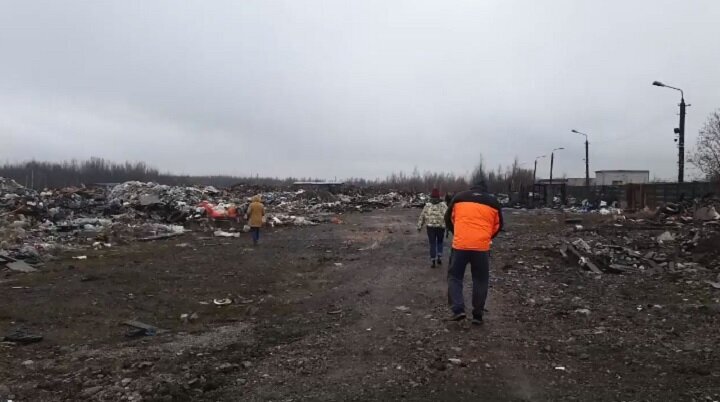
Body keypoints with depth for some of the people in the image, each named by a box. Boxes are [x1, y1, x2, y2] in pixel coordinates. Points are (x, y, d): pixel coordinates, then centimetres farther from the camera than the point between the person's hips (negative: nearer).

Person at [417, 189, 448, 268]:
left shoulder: (427, 205, 2)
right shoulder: (443, 205, -3)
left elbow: (422, 216, 4)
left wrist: (419, 226, 12)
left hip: (430, 227, 0)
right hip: (440, 227, 0)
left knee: (432, 244, 8)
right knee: (440, 242, 20)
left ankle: (433, 261, 5)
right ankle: (439, 257, 7)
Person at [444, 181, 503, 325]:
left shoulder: (459, 197, 10)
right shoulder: (493, 202, 10)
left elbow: (449, 218, 18)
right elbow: (498, 226, 17)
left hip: (460, 245, 0)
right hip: (482, 246, 1)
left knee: (454, 276, 12)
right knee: (481, 280, 14)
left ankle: (458, 309, -1)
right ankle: (478, 315, 15)